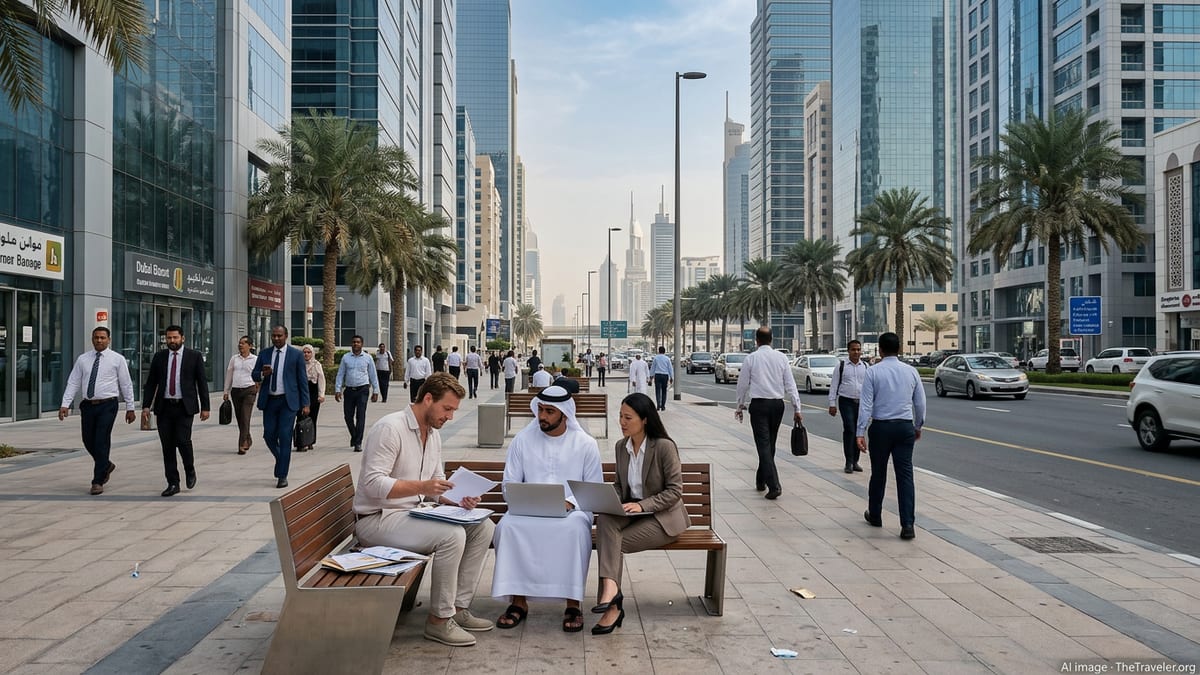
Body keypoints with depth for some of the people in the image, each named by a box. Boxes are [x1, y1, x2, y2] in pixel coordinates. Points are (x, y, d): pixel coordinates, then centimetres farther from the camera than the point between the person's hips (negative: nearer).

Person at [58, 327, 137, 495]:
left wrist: (130, 408, 1)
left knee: (102, 442, -6)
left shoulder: (117, 359, 0)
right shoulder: (82, 359, 8)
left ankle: (98, 481, 3)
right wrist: (65, 404, -4)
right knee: (88, 441, 10)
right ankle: (106, 466, 37)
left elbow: (126, 385, 2)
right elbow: (73, 383, 6)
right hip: (88, 405, 4)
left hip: (107, 406, -4)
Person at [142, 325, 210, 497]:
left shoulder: (194, 356, 2)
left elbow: (202, 382, 2)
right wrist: (146, 405, -1)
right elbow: (151, 383, 9)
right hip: (164, 407, 3)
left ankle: (190, 471, 15)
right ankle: (173, 484, 11)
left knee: (183, 441, -13)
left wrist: (205, 407, -3)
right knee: (168, 447, 3)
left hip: (184, 407, -3)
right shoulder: (159, 357, 9)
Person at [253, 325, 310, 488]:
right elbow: (254, 375, 11)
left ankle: (282, 475, 1)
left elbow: (302, 380, 0)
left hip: (288, 401, -3)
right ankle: (282, 459, 33)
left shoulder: (296, 354, -1)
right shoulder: (264, 354, 8)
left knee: (285, 437, -6)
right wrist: (263, 373, -13)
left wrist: (305, 403, -4)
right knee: (269, 435, 4)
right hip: (269, 400, 4)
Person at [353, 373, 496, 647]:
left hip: (413, 514, 9)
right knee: (452, 534, -29)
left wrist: (458, 500, -5)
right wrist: (421, 486, -35)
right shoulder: (390, 428, -17)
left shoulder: (434, 434, 11)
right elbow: (373, 483, -25)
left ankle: (458, 608, 1)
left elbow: (437, 484, 16)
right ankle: (439, 620, -15)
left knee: (483, 527, -3)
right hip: (377, 520, -9)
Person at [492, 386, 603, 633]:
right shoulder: (522, 440, 6)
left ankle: (573, 604, -26)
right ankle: (518, 600, -20)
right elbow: (509, 482, 8)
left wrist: (570, 503, -17)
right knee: (507, 526, -30)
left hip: (572, 510, -2)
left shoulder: (586, 443, 2)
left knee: (576, 528, -37)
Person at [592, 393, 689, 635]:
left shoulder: (664, 446, -14)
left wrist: (642, 505, -25)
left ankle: (612, 605, -17)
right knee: (604, 520, -30)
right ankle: (610, 588, -40)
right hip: (632, 512, 5)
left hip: (663, 517, -5)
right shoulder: (621, 446, 6)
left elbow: (675, 490, -14)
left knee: (614, 541, -26)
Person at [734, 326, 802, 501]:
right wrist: (797, 409, 3)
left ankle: (774, 486, -17)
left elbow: (743, 384, 0)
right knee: (770, 444, 17)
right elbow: (790, 384, 1)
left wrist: (740, 406, 13)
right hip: (777, 404, 4)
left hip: (759, 404, -4)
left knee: (764, 445, -5)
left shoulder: (751, 358, -5)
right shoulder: (781, 357, 2)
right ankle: (761, 480, 30)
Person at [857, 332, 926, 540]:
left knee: (878, 473, 13)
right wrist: (918, 426, 22)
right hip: (905, 427, 2)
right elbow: (920, 403, 8)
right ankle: (908, 524, -7)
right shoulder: (911, 371, 3)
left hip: (881, 427, -2)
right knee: (905, 475, 0)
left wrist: (860, 432, -9)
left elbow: (866, 404, -10)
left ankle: (875, 516, 30)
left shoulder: (873, 372, -6)